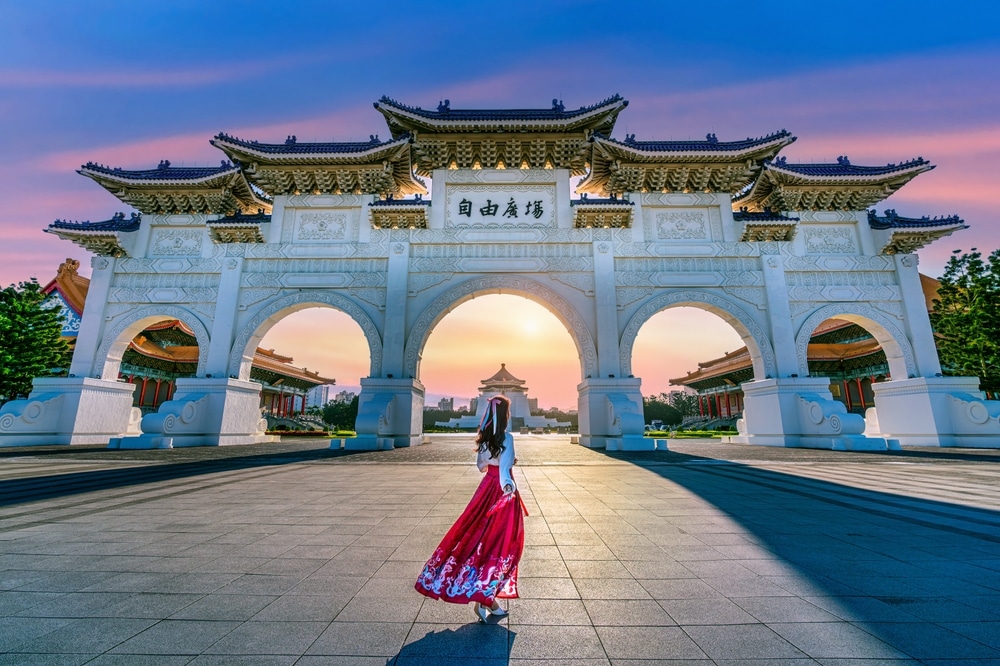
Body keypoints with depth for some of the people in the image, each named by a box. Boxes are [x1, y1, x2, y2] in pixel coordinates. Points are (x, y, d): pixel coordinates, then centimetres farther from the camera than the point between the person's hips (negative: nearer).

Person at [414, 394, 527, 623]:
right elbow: (504, 471, -26)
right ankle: (485, 599, 8)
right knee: (501, 543, 4)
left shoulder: (485, 438, 4)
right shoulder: (506, 438, -17)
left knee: (480, 536, 16)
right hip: (502, 491, -7)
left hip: (487, 488, 7)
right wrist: (508, 491, -29)